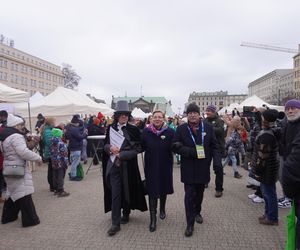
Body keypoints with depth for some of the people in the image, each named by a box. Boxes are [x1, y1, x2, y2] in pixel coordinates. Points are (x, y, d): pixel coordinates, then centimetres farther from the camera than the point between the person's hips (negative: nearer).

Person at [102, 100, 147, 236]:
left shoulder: (133, 130, -3)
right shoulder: (110, 128, 5)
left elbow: (137, 148, -6)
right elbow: (105, 144, 12)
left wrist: (121, 154, -14)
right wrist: (110, 148, -11)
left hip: (128, 165, -1)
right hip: (113, 164, 1)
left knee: (128, 189, 12)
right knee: (115, 192, 0)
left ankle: (126, 213, 36)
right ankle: (115, 223, 7)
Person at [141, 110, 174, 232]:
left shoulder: (169, 132, -7)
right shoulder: (146, 131, -3)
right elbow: (141, 147, -1)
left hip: (165, 165, 1)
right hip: (151, 166, 0)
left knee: (163, 188, 18)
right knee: (152, 191, 0)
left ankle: (162, 209, 44)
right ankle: (153, 218, 10)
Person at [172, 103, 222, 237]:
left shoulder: (208, 127, 1)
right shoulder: (181, 129, -3)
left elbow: (214, 146, 1)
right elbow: (175, 146, -7)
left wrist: (217, 161, -12)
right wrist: (191, 152, -20)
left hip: (203, 168, 2)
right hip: (188, 169, -2)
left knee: (199, 193, 18)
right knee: (189, 195, -1)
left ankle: (197, 212, 44)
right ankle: (190, 224, 11)